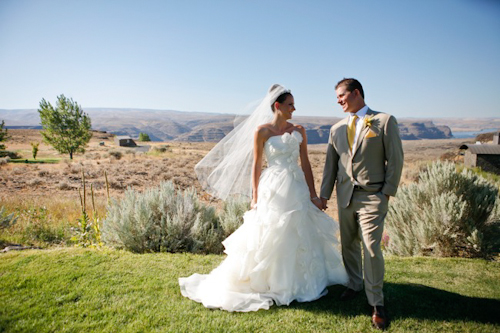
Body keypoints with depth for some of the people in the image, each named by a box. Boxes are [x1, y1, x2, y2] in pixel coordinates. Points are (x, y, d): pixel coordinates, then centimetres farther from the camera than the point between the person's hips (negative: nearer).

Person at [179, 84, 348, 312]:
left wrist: (313, 195, 4)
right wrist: (255, 199, -8)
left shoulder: (299, 131, 7)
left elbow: (305, 164, 6)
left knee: (301, 236, 12)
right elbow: (256, 166, -4)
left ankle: (297, 281, 32)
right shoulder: (262, 131, -5)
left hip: (297, 189, 5)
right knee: (271, 238, 3)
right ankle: (268, 283, 21)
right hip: (274, 189, -5)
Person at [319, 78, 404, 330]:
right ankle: (355, 284, 36)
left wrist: (387, 192, -7)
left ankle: (376, 303, 11)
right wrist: (324, 193, 7)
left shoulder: (385, 121, -2)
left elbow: (395, 159, -3)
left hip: (372, 196, -5)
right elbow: (330, 164, 12)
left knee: (371, 248, -5)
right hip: (345, 196, 5)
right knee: (348, 245, 14)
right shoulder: (337, 128, 11)